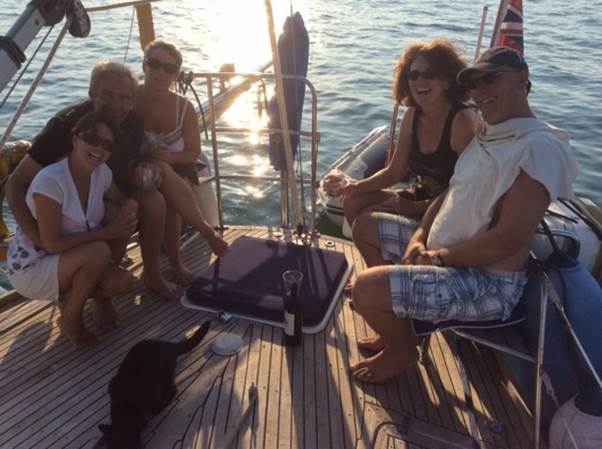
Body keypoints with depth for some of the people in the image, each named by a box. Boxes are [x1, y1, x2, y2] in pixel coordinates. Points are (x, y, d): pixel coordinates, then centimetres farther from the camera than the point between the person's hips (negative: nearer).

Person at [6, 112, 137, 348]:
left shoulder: (101, 172, -8)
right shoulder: (50, 181, -29)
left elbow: (123, 200, 8)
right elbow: (52, 244, -26)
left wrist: (128, 209, -17)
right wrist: (105, 232, -23)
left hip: (67, 260, 6)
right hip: (30, 268, -6)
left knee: (123, 282, -18)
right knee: (99, 251, -32)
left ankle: (68, 296, 14)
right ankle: (70, 319, -5)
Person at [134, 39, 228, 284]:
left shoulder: (184, 107, -9)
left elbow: (194, 153, -1)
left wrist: (170, 157, -23)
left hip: (176, 170, 1)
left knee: (168, 199, -35)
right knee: (161, 171, -36)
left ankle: (175, 261, -17)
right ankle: (207, 231, -29)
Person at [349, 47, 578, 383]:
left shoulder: (539, 146, -20)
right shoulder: (488, 135, 11)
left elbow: (507, 241, -27)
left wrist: (439, 256, -16)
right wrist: (420, 235, -3)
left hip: (487, 283, -10)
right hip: (443, 252, 10)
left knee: (366, 289, -26)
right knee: (366, 226, 15)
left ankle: (402, 351, 10)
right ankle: (399, 325, 21)